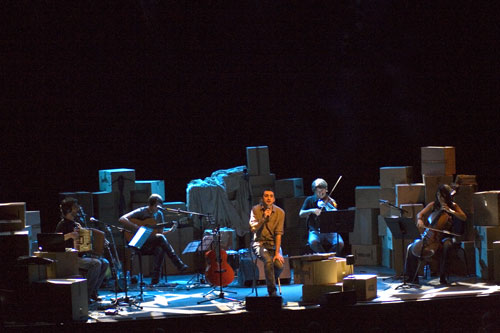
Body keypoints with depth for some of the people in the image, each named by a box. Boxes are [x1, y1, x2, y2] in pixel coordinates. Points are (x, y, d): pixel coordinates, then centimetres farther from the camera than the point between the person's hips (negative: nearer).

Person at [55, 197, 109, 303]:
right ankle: (86, 295, -22)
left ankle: (93, 292, -2)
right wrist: (69, 236, -32)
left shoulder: (76, 224, 19)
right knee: (96, 263, -27)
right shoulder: (63, 224, -8)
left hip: (81, 255, 9)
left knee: (105, 263, -5)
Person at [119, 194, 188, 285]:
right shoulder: (141, 212, -6)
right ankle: (178, 264, -31)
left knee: (161, 249, -32)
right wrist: (137, 228, -24)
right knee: (161, 238, -31)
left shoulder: (159, 214, 11)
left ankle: (155, 281, -29)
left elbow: (161, 232, 15)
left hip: (153, 243, 5)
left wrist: (170, 230, -5)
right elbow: (122, 219, -16)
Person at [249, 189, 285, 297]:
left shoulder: (280, 212, -3)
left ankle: (271, 282, 11)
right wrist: (263, 218, -24)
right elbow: (253, 228, -12)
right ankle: (272, 292, -23)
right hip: (259, 243, -2)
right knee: (268, 260, -32)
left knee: (279, 265, -24)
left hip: (273, 243, 2)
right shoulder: (255, 210, -4)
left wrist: (277, 253, -14)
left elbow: (278, 233, -7)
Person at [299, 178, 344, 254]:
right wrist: (312, 211, -21)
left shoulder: (331, 202, 3)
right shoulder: (310, 200, 6)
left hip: (330, 231, 0)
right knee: (313, 242, -34)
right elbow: (301, 214, -3)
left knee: (340, 243, -27)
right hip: (315, 231, 0)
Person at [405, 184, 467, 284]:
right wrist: (419, 220, -18)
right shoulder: (433, 205, 10)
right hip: (431, 235, 3)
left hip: (446, 236, -3)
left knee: (447, 245, -39)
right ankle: (412, 277, -3)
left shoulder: (453, 206, 4)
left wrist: (450, 210, -16)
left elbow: (464, 218, -7)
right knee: (411, 248, -13)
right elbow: (420, 214, 5)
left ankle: (442, 276, -31)